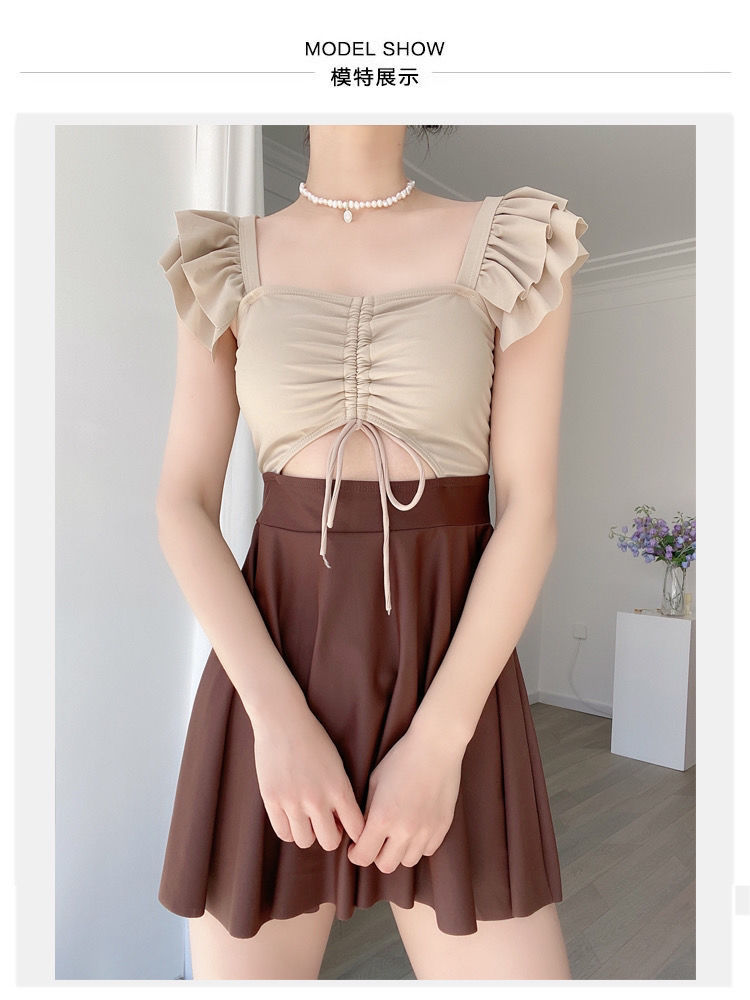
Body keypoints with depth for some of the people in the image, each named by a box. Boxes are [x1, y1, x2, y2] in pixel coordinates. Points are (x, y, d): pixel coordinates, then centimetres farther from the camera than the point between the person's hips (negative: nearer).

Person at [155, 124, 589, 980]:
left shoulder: (518, 247, 2)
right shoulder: (225, 265, 6)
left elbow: (531, 509, -6)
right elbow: (183, 508, -1)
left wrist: (437, 742, -14)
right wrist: (278, 719, -14)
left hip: (454, 672, 0)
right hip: (274, 666, 1)